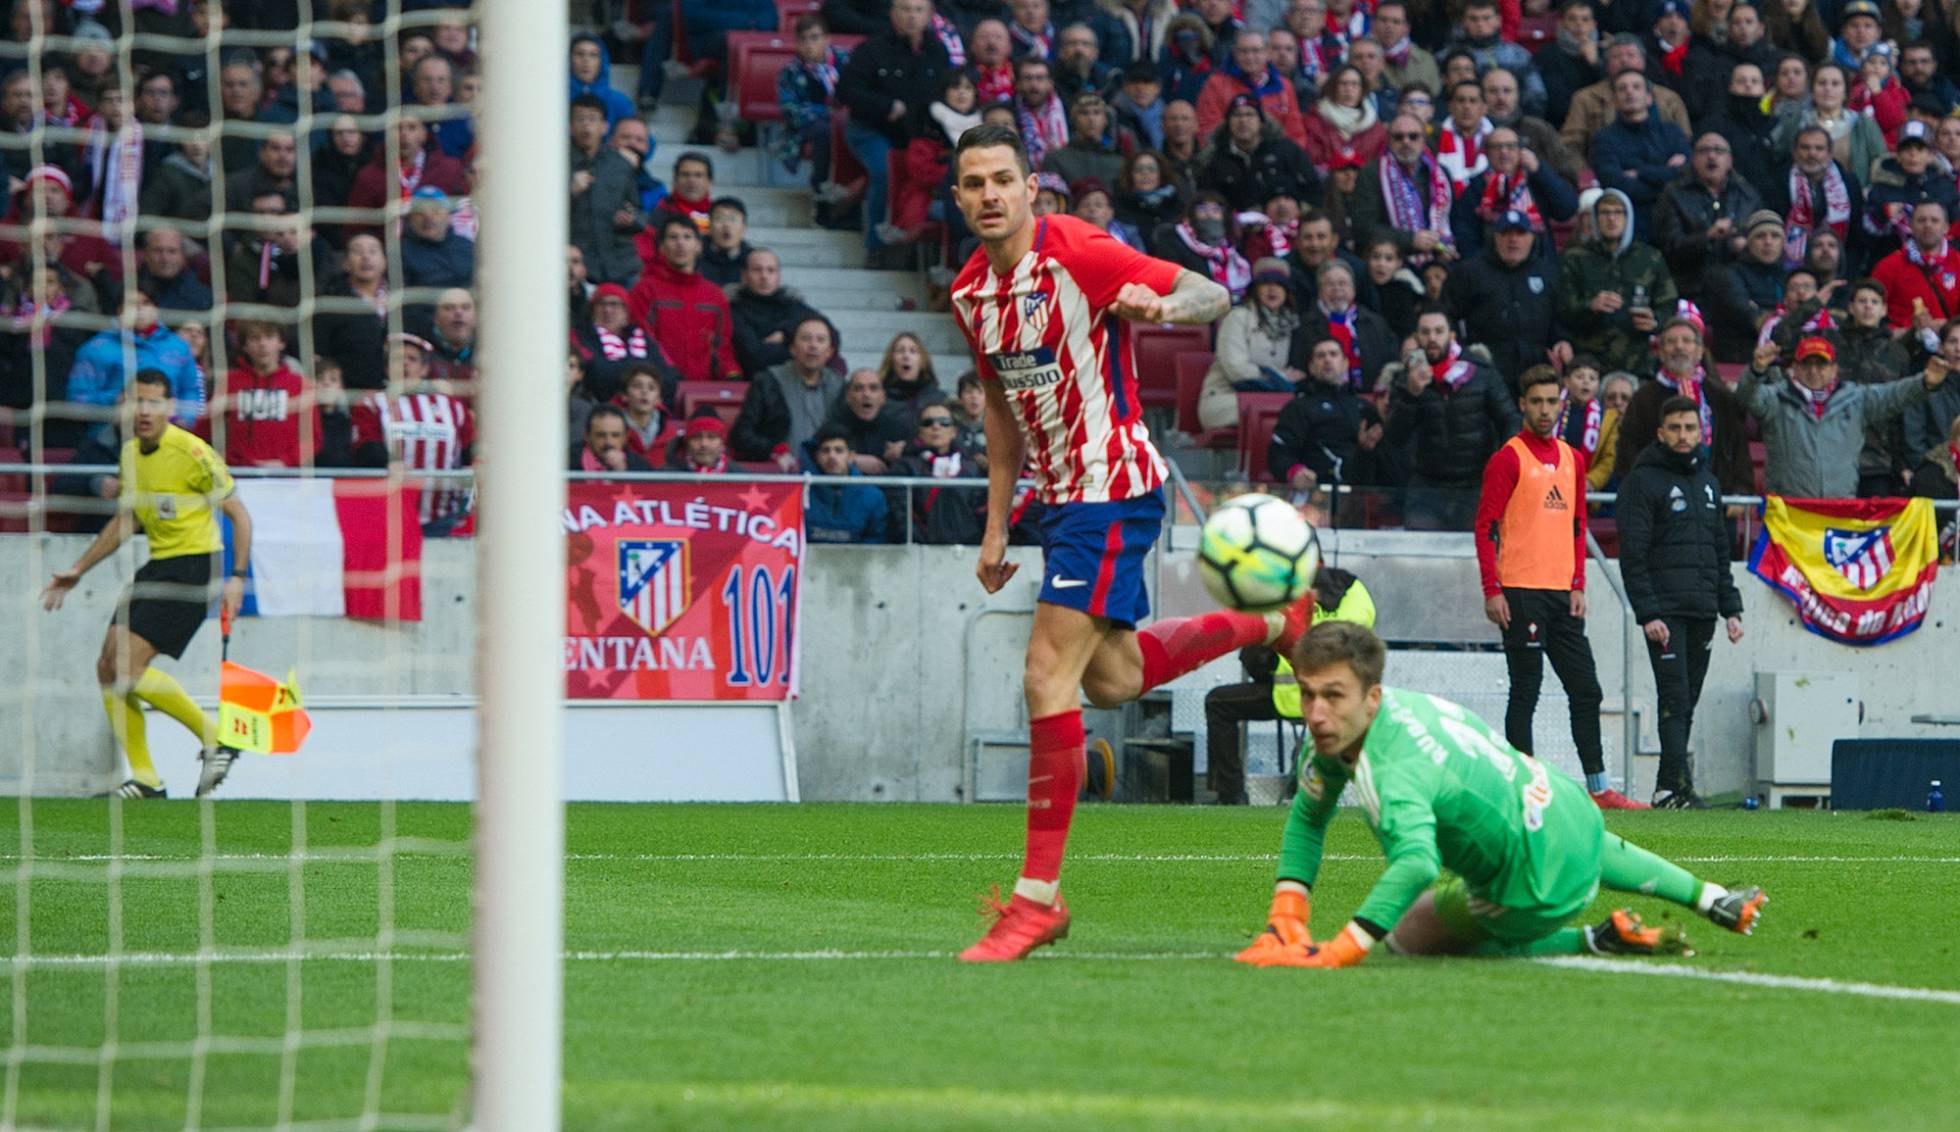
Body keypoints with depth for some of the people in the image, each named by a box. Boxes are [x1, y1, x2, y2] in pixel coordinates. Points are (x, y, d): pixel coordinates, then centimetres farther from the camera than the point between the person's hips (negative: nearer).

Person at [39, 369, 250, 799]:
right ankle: (145, 779, 8)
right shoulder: (130, 454, 9)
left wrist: (238, 576, -19)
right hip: (157, 566, 8)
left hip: (195, 564, -8)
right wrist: (77, 570, 24)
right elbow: (125, 521, 24)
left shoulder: (192, 453, -14)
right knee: (108, 668, 2)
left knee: (128, 667, -18)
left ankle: (216, 738, -6)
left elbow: (239, 514, -9)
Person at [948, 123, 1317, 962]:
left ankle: (1039, 895, -12)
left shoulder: (1080, 256, -17)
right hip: (1060, 497, 9)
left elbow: (1214, 296, -15)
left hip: (1113, 491, -9)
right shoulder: (970, 293, 6)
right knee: (1112, 680, 19)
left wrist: (1163, 305, -38)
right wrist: (996, 525, 17)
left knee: (1048, 678, -15)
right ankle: (1275, 622, 41)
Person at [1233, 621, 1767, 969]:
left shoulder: (1392, 772, -40)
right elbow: (1307, 818, 2)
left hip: (1538, 887, -9)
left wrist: (1336, 952, -64)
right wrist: (1286, 918, -11)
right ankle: (1709, 897, 62)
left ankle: (1595, 942, 4)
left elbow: (1417, 863, -58)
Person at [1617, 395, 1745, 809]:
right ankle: (1678, 787, -19)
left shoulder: (1708, 481, 18)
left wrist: (1730, 609, 14)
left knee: (1687, 702, 6)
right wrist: (1648, 613, -17)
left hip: (1702, 613, 7)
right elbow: (1632, 555, -9)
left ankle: (1667, 789, 10)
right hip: (1665, 611, -7)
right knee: (1675, 697, -14)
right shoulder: (1643, 481, -4)